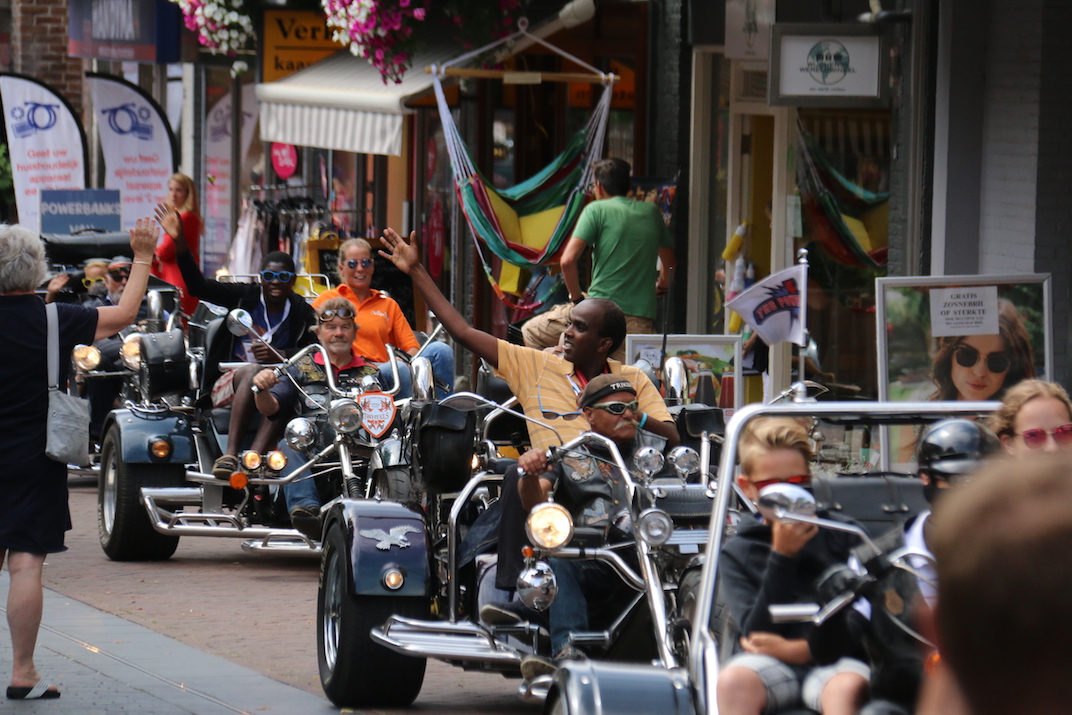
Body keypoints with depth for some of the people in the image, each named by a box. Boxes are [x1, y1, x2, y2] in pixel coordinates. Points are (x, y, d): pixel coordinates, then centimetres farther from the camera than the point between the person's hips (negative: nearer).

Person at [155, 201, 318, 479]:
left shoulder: (302, 313, 8)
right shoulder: (245, 297, 7)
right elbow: (198, 286, -3)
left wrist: (280, 355, -21)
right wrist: (179, 243, -16)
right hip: (227, 385, -1)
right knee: (254, 371, -35)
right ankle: (230, 454, -48)